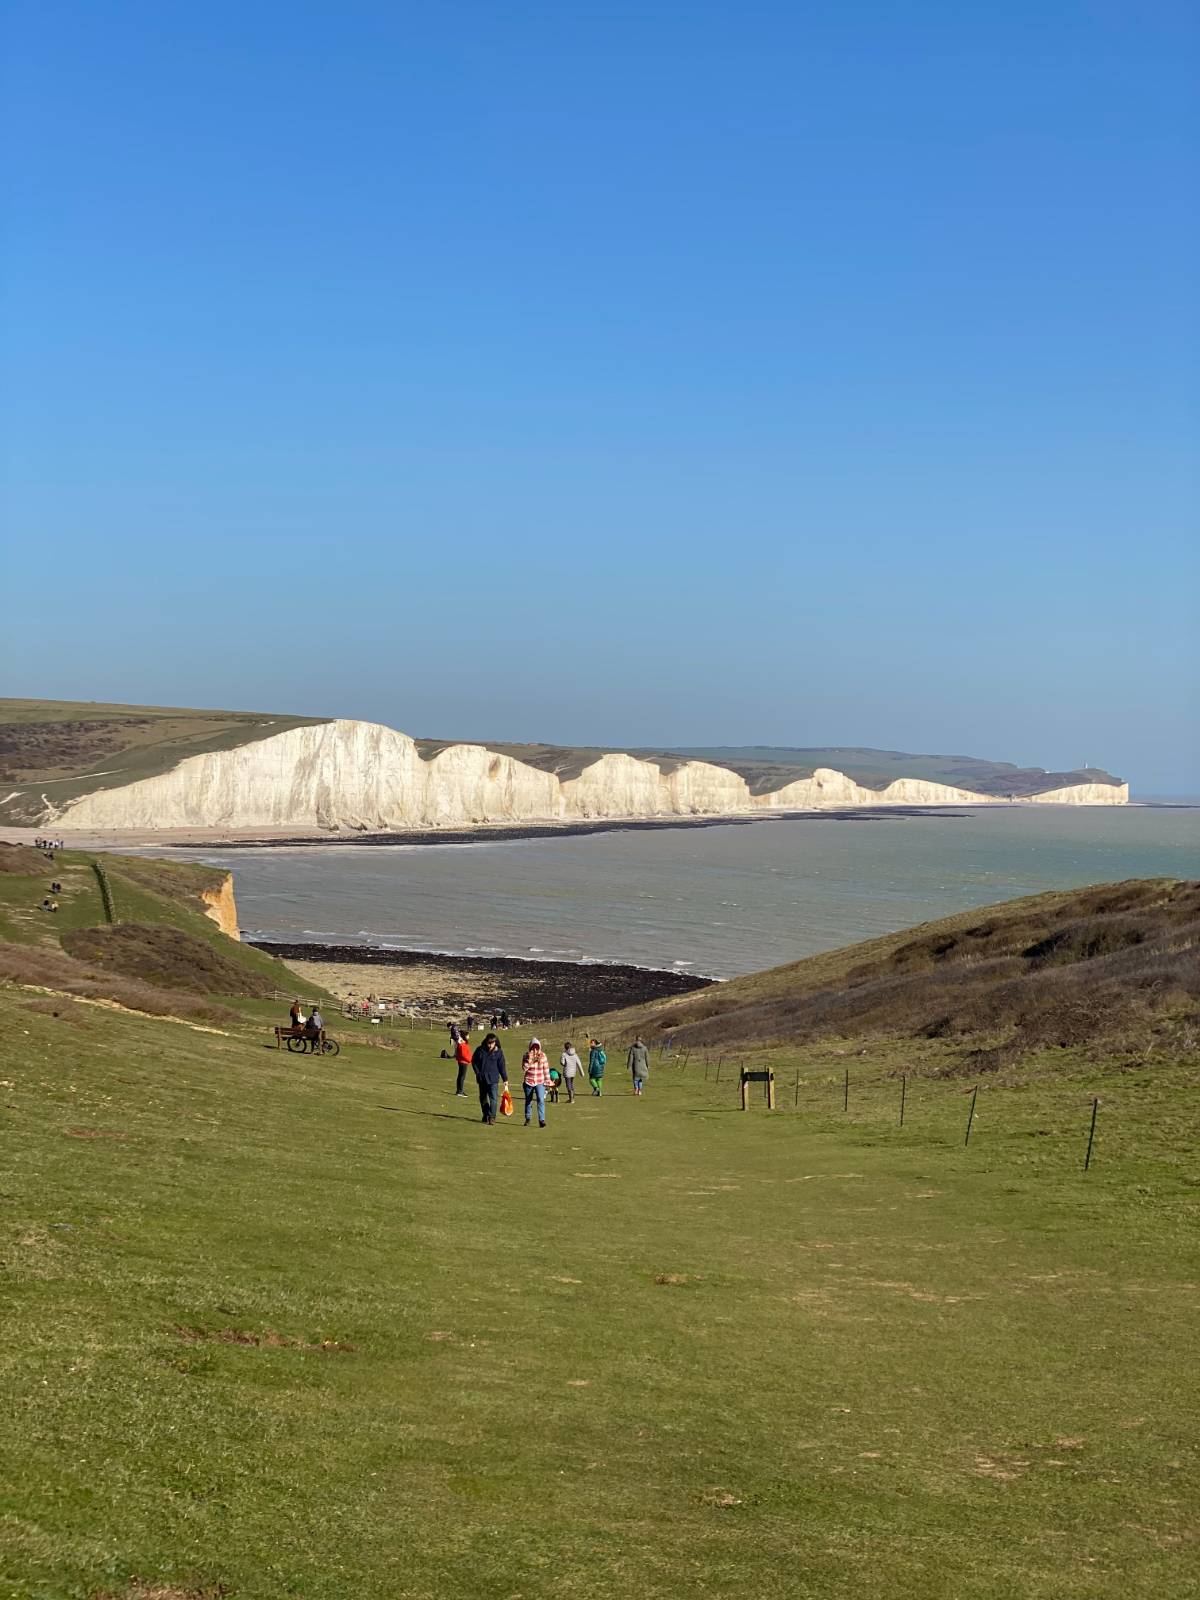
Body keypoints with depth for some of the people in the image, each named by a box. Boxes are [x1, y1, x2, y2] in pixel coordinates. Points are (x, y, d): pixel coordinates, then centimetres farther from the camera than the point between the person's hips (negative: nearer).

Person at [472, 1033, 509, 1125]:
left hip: (493, 1079, -3)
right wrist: (477, 1072, 1)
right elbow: (474, 1061, 11)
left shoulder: (498, 1052, -4)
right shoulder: (480, 1050, 0)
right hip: (482, 1079, 3)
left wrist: (505, 1079, 0)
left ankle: (492, 1117, -12)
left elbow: (502, 1066, -1)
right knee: (483, 1098, 11)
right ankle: (485, 1116, 23)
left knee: (494, 1098, -13)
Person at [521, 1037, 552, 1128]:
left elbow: (546, 1069, 1)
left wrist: (547, 1081, 0)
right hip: (528, 1082, 1)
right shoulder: (526, 1055, -4)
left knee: (541, 1100, -17)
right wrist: (529, 1059, -25)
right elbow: (524, 1068, -13)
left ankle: (541, 1120, -20)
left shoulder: (542, 1055, -4)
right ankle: (527, 1119, 29)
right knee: (528, 1101, 13)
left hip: (540, 1082, -1)